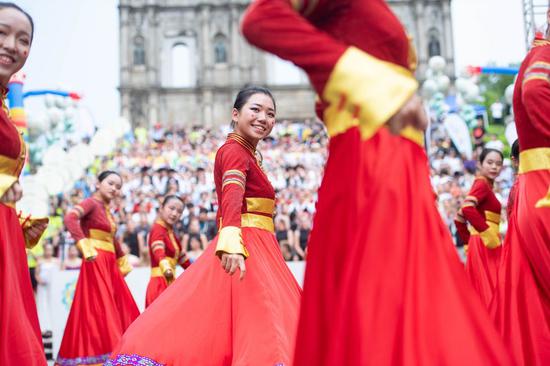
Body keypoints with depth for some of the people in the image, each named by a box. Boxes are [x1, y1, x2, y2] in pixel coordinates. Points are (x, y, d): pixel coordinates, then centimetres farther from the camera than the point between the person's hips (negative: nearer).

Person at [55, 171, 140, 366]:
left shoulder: (106, 210, 18)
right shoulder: (91, 203, -6)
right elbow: (70, 218, -24)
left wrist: (122, 260, 34)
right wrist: (85, 246, -31)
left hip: (110, 264, 9)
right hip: (97, 262, -9)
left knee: (121, 309, 9)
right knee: (100, 311, -11)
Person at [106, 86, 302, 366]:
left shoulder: (246, 154, 17)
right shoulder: (235, 151, -12)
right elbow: (232, 195, -31)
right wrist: (232, 242, -49)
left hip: (257, 253, 9)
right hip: (247, 250, -9)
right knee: (267, 339, -14)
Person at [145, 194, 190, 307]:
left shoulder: (171, 233, 16)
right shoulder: (157, 229, -11)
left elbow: (182, 257, 27)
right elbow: (159, 253, -30)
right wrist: (167, 269, -48)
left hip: (169, 284, 9)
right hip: (160, 284, -9)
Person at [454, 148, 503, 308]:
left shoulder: (484, 186, 20)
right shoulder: (482, 184, -7)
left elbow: (460, 217, 22)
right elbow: (467, 209, -26)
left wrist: (469, 242, 18)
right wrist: (488, 234, -22)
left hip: (479, 245, 9)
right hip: (485, 245, -9)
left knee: (482, 292, 8)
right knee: (489, 291, -10)